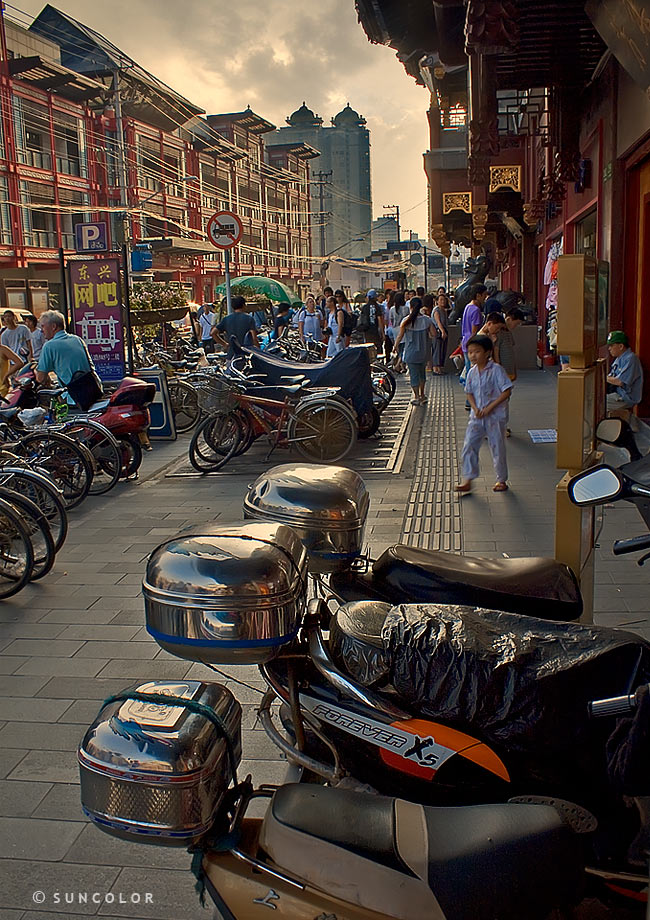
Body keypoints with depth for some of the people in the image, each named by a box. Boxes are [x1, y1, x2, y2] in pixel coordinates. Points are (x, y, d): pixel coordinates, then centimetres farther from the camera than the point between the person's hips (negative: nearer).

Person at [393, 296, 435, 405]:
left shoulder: (406, 321, -13)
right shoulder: (427, 319, -6)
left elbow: (400, 336, -9)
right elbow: (433, 334, -4)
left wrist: (395, 346, 7)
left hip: (411, 352, -3)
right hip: (424, 351, 3)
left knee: (414, 374, 6)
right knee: (422, 372, 21)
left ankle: (416, 397, 8)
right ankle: (422, 395, 28)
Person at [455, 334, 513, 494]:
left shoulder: (496, 370, -12)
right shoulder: (472, 372, 4)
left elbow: (507, 391, -14)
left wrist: (489, 408, -18)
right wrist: (475, 409, -8)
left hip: (495, 416, -5)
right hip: (476, 416, 5)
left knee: (497, 448, 5)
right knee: (469, 446, -2)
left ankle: (501, 480, 21)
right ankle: (467, 480, 4)